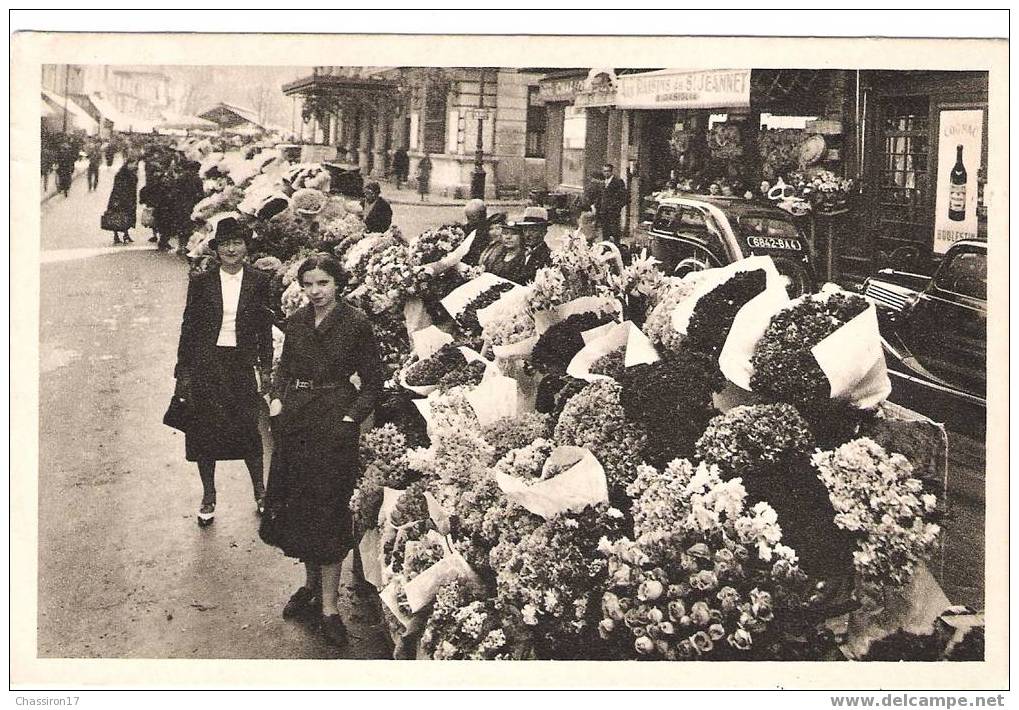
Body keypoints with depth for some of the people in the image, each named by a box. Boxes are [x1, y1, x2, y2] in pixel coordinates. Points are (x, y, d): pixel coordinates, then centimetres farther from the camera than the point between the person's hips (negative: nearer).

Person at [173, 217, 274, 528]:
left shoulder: (258, 282, 2)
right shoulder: (201, 283, 0)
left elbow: (265, 329, 7)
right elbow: (188, 327, 3)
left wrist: (265, 368, 4)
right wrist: (183, 371, 1)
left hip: (240, 364, 0)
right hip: (205, 364, 1)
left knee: (247, 429, 1)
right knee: (204, 430, 5)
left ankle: (260, 491, 20)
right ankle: (208, 497, 19)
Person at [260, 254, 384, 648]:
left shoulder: (356, 323, -7)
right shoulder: (296, 322, 8)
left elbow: (373, 382, -4)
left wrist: (352, 416, -15)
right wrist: (279, 401, 1)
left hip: (334, 420, -5)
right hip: (296, 419, 5)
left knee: (328, 508, -3)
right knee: (298, 504, 11)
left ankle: (328, 604, 3)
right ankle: (311, 583, 29)